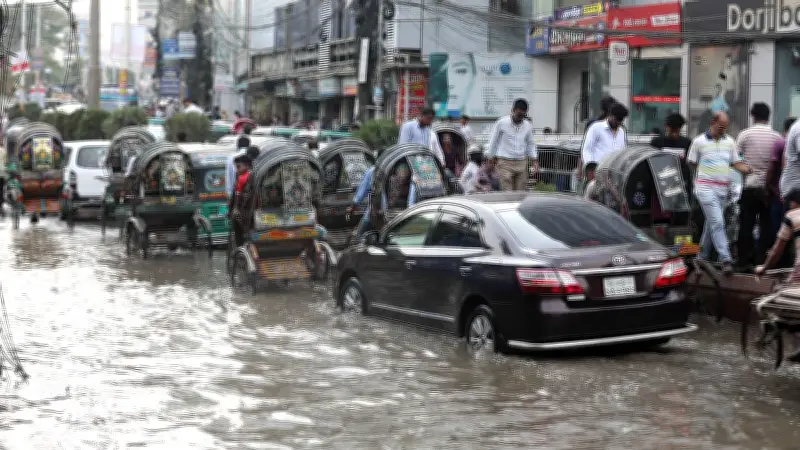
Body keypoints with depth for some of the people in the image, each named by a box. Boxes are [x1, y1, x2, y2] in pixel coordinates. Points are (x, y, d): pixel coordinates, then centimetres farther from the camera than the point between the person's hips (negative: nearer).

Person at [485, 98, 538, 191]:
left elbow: (531, 145, 17)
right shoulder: (501, 123, -5)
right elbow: (493, 143, 2)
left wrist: (535, 162, 6)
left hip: (522, 164, 4)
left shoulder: (528, 126, 7)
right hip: (505, 163, -4)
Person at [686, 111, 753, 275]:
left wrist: (746, 169, -9)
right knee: (717, 223, -15)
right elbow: (691, 163, 7)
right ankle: (725, 259, -20)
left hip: (723, 188, 5)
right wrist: (705, 172, 0)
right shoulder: (699, 141, -1)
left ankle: (702, 257, 24)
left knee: (711, 223, 12)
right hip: (705, 187, -5)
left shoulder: (729, 142, 10)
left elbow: (737, 163, 10)